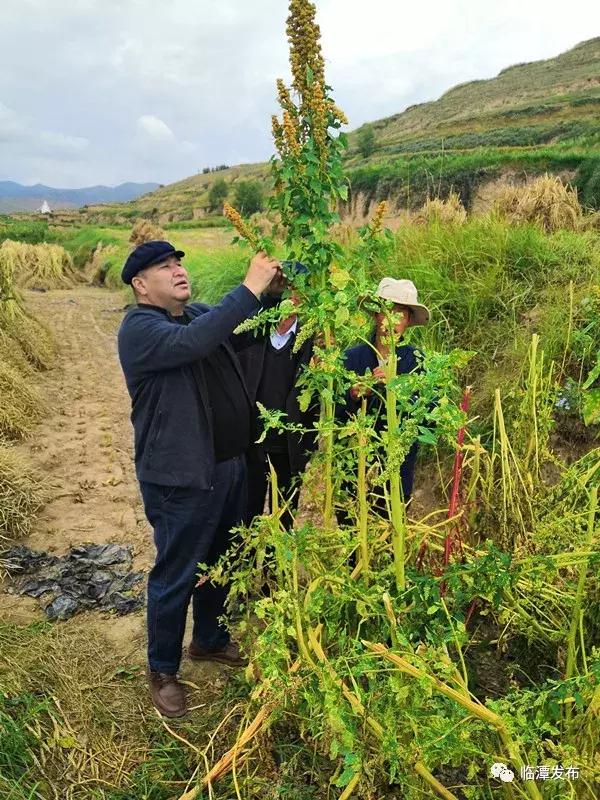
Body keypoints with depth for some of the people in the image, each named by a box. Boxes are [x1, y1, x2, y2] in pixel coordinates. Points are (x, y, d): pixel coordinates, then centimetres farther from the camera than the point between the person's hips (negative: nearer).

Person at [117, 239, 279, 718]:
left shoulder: (202, 315, 9)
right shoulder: (139, 329, -17)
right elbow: (194, 342, -35)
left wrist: (271, 289, -4)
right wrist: (250, 288, -32)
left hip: (230, 465, 8)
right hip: (180, 479, -8)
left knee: (221, 563, 22)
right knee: (176, 576, 7)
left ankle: (210, 640, 44)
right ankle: (163, 670, 28)